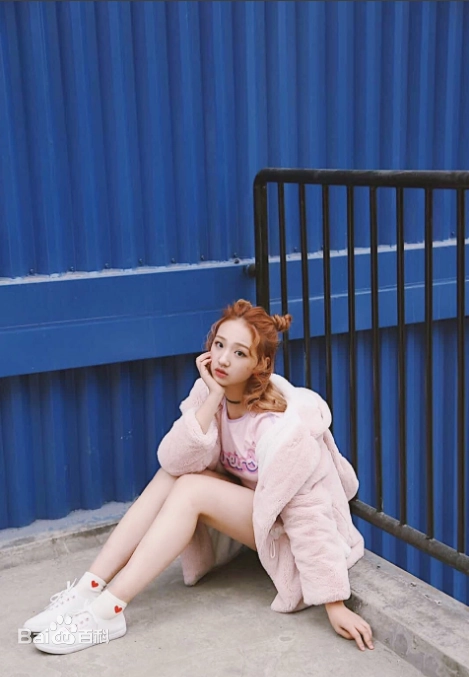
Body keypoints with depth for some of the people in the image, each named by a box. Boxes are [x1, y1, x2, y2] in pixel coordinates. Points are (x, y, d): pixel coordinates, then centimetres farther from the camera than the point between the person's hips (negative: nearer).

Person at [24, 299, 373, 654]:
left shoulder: (280, 425, -29)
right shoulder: (211, 391, -11)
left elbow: (309, 515, -28)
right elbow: (175, 460, -23)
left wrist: (335, 604, -28)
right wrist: (213, 398, -32)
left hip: (288, 531, -6)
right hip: (247, 510, 6)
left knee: (191, 488, -25)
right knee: (172, 474, -18)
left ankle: (108, 611, -25)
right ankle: (89, 588, -19)